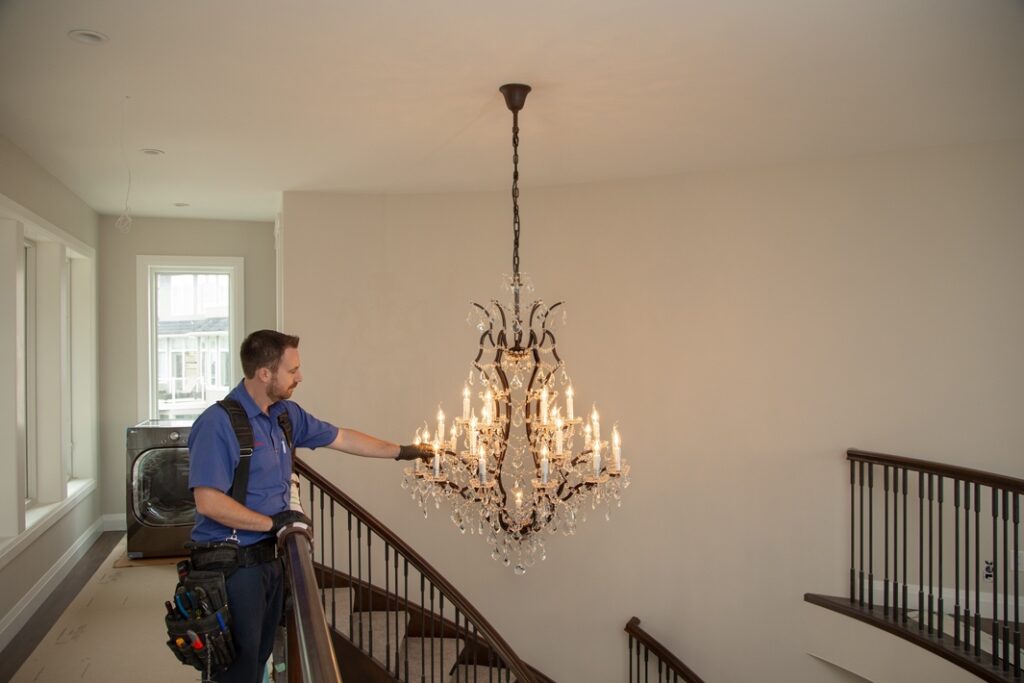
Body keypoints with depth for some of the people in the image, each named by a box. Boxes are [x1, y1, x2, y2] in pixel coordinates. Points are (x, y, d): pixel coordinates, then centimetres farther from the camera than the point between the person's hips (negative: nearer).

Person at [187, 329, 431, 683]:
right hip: (232, 565, -8)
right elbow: (208, 502, -24)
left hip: (270, 559, 8)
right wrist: (273, 522, -17)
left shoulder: (286, 414, 6)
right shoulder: (218, 423, -19)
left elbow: (341, 438, 17)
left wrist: (401, 451, 19)